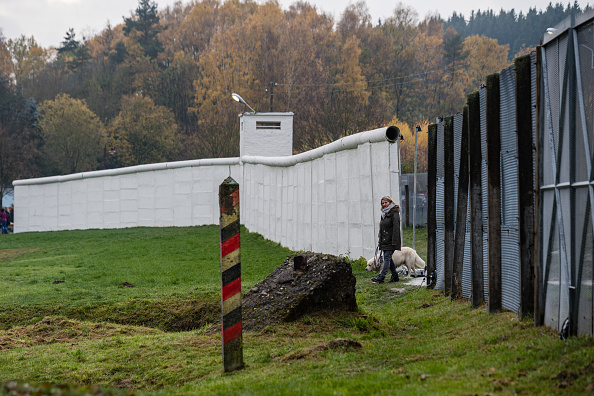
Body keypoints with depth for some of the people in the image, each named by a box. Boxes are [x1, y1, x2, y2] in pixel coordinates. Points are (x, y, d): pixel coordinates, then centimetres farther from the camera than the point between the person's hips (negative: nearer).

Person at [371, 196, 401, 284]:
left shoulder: (394, 214, -10)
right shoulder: (384, 214, 17)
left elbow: (396, 228, -16)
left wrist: (394, 241, -21)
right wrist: (380, 239, 19)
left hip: (391, 241, -9)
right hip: (384, 240, 9)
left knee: (387, 257, -14)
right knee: (388, 258, 10)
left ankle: (381, 277, -22)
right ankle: (395, 276, 18)